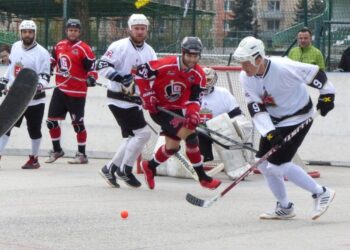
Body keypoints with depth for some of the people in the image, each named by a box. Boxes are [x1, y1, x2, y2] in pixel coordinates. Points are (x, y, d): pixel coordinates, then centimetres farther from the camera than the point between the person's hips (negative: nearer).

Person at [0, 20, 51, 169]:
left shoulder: (42, 53, -12)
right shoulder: (15, 47, 6)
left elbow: (45, 76, -13)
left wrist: (40, 85, -31)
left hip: (34, 98, -5)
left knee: (34, 130, 3)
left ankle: (34, 159, 19)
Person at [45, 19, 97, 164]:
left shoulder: (84, 49, -10)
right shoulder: (59, 46, 9)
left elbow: (92, 67, -13)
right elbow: (53, 62, 21)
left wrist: (91, 78, -31)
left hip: (76, 92, -6)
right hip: (60, 89, 6)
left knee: (77, 123, -2)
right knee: (51, 121, 8)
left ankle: (82, 155, 8)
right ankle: (57, 150, 24)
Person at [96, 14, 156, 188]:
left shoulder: (149, 51, 10)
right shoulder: (119, 46, -12)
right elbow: (102, 66, -17)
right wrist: (121, 78, -27)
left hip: (135, 101, 8)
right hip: (119, 100, -8)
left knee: (131, 137, 12)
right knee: (143, 133, -13)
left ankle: (110, 169, 23)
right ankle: (125, 169, -1)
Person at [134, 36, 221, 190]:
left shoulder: (198, 75, -8)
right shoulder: (166, 65, -24)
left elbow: (194, 99, -10)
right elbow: (141, 72, -17)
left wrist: (192, 113, -30)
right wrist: (147, 95, -19)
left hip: (175, 110, 7)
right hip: (158, 108, -7)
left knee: (173, 146, 17)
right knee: (190, 135, -18)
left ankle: (150, 166, 44)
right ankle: (202, 177, -11)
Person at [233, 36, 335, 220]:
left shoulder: (283, 68, -29)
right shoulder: (246, 78, -9)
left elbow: (315, 73, -19)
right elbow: (256, 109, -11)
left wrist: (327, 95, -10)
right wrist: (269, 132, -22)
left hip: (298, 118, -7)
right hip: (275, 121, 8)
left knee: (277, 165, -15)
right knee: (264, 163, 6)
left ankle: (321, 193, -4)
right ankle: (285, 208, 23)